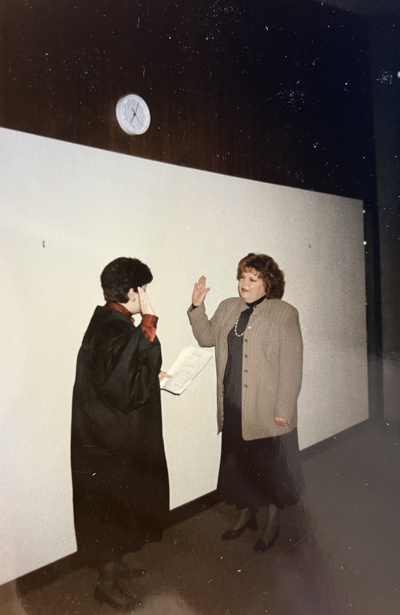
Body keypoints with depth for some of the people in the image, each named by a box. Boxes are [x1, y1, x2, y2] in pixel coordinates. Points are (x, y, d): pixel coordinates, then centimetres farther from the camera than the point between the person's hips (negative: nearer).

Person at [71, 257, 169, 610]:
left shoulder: (106, 321, 4)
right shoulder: (117, 331, -27)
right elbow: (131, 389, -29)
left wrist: (152, 376, 11)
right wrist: (149, 328, -29)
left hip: (104, 432, 10)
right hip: (111, 439, -10)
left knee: (117, 504, 25)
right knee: (114, 507, 11)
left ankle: (112, 563, 47)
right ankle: (108, 583, 33)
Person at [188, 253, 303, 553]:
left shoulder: (284, 314, -11)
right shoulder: (228, 308, 6)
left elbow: (292, 366, -12)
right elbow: (207, 337, 11)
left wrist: (284, 410, -14)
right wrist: (197, 307, -3)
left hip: (267, 411, -5)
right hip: (232, 407, 5)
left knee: (269, 470, 12)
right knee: (238, 464, 20)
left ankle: (271, 524, 36)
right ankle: (245, 514, 44)